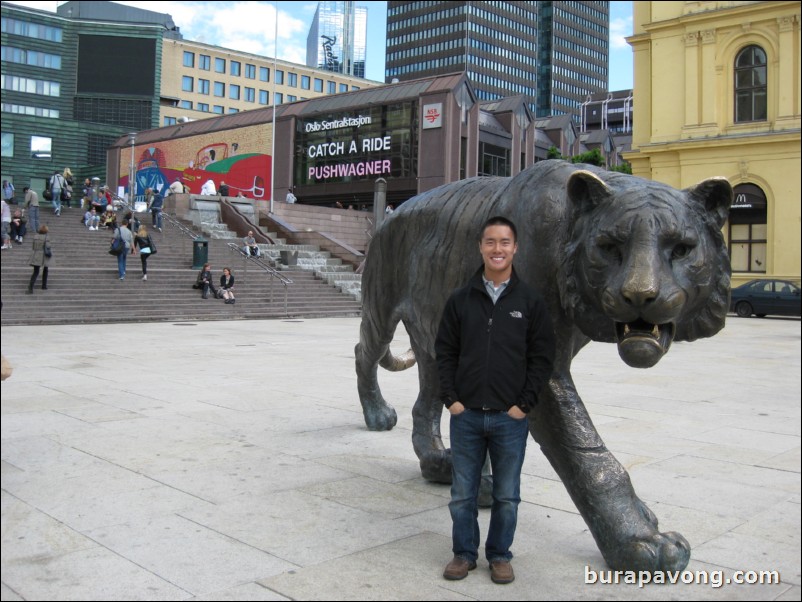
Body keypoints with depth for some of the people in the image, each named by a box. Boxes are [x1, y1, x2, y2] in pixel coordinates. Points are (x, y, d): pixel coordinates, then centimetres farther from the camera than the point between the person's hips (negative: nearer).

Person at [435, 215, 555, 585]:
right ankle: (464, 553, 27)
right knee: (462, 493, 10)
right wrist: (450, 398, -3)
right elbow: (445, 350, 6)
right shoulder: (461, 299, 4)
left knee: (507, 495, 10)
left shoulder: (530, 301, 0)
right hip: (466, 416, 1)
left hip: (510, 418, -1)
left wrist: (524, 403, -6)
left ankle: (499, 555, 27)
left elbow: (543, 356, 0)